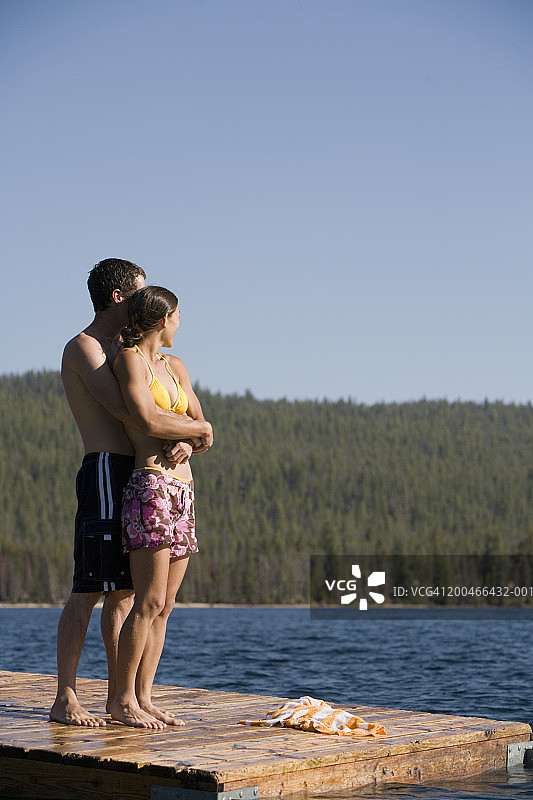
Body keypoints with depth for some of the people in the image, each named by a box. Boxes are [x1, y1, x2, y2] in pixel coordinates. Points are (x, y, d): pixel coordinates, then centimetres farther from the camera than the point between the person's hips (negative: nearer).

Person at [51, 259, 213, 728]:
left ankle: (119, 696, 14)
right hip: (106, 473, -9)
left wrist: (185, 440, -6)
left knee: (124, 592, 9)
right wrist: (200, 429, -9)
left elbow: (153, 417, 17)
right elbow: (135, 417, -20)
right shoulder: (83, 348, -8)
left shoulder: (125, 350, 22)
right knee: (88, 592, -8)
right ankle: (65, 700, -4)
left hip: (138, 476, 9)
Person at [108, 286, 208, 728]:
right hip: (150, 487, -8)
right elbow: (148, 419, -14)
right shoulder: (129, 359, -3)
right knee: (150, 603, -10)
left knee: (163, 607, 6)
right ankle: (122, 700, -2)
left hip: (182, 490, 8)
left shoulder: (175, 366, 19)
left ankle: (143, 698, 11)